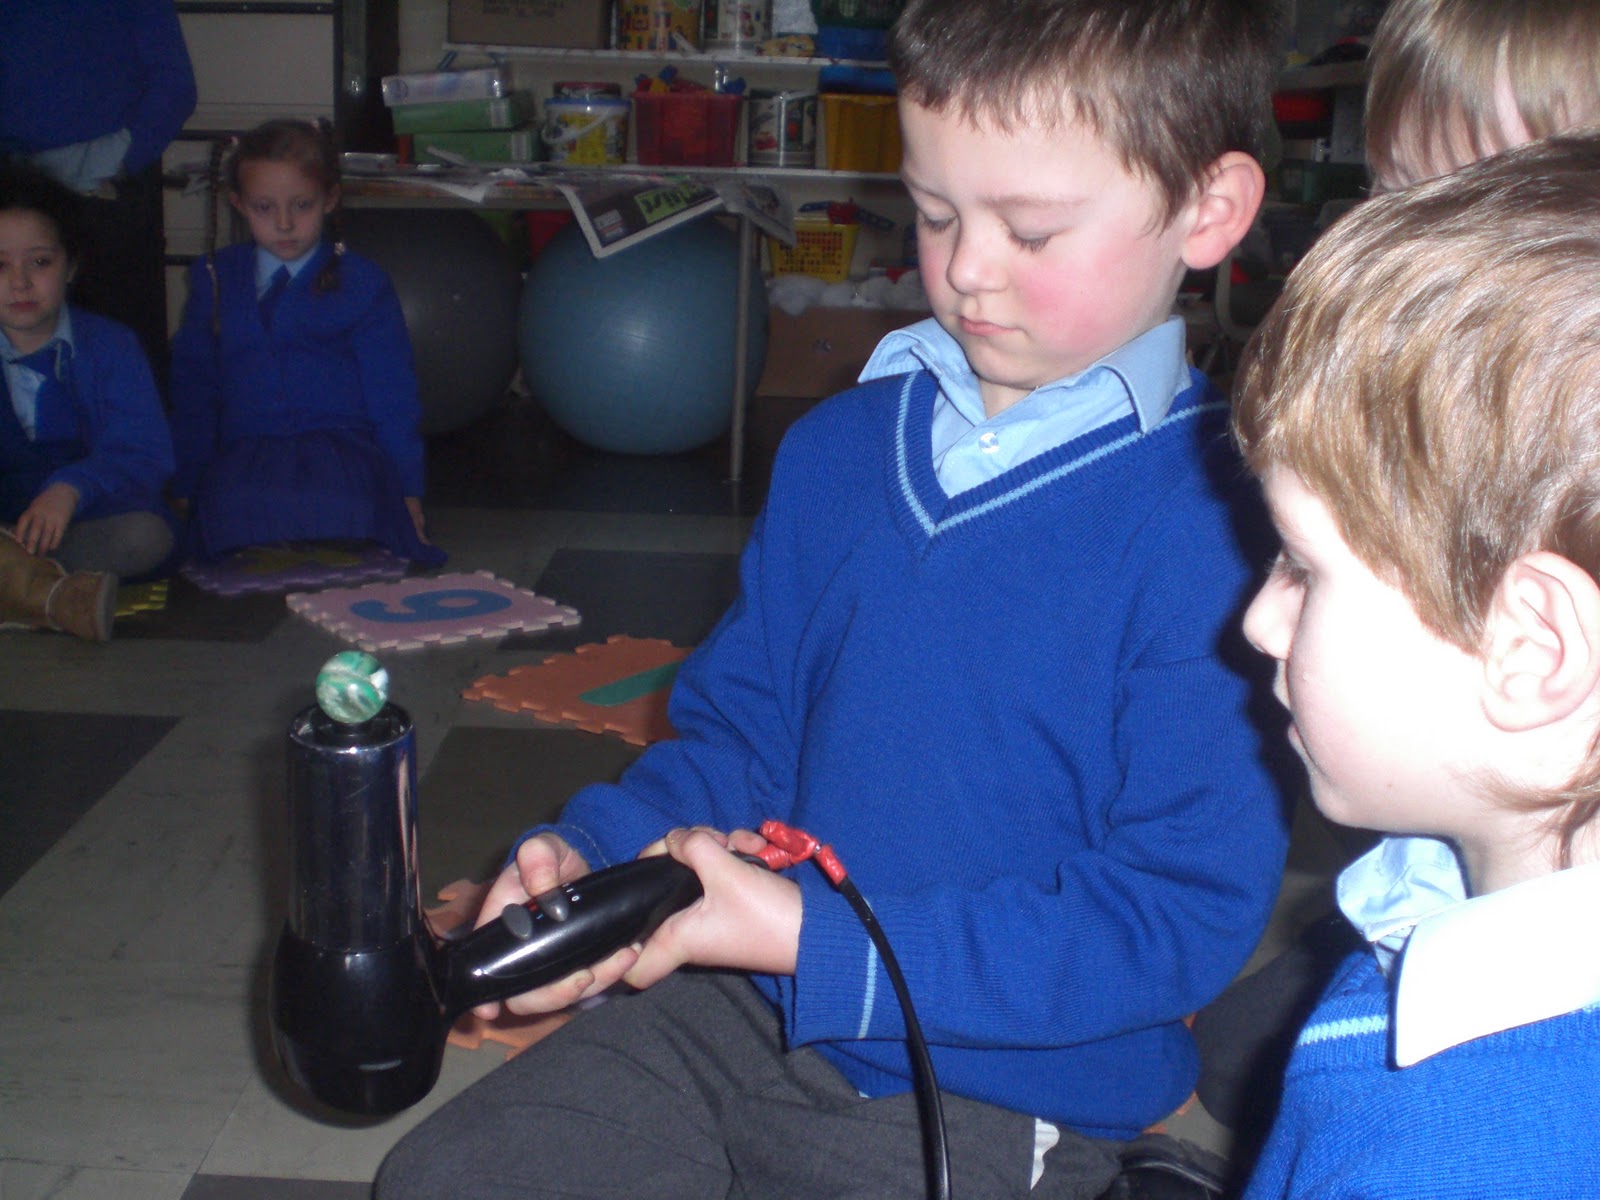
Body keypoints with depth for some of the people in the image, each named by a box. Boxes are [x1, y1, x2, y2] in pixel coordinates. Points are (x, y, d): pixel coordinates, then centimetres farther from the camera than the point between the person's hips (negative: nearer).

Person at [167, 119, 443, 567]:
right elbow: (193, 386, 19)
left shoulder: (361, 283, 8)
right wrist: (186, 487, 15)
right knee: (233, 510, -34)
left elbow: (392, 395, 9)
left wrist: (408, 491, 6)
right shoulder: (215, 279, 15)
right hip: (242, 457, 2)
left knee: (337, 509, -36)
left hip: (341, 448, -1)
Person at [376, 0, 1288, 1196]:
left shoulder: (1219, 530, -18)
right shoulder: (839, 447, 3)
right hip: (740, 1013, 6)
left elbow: (1189, 909, -19)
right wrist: (585, 862, -8)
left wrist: (817, 939, -21)